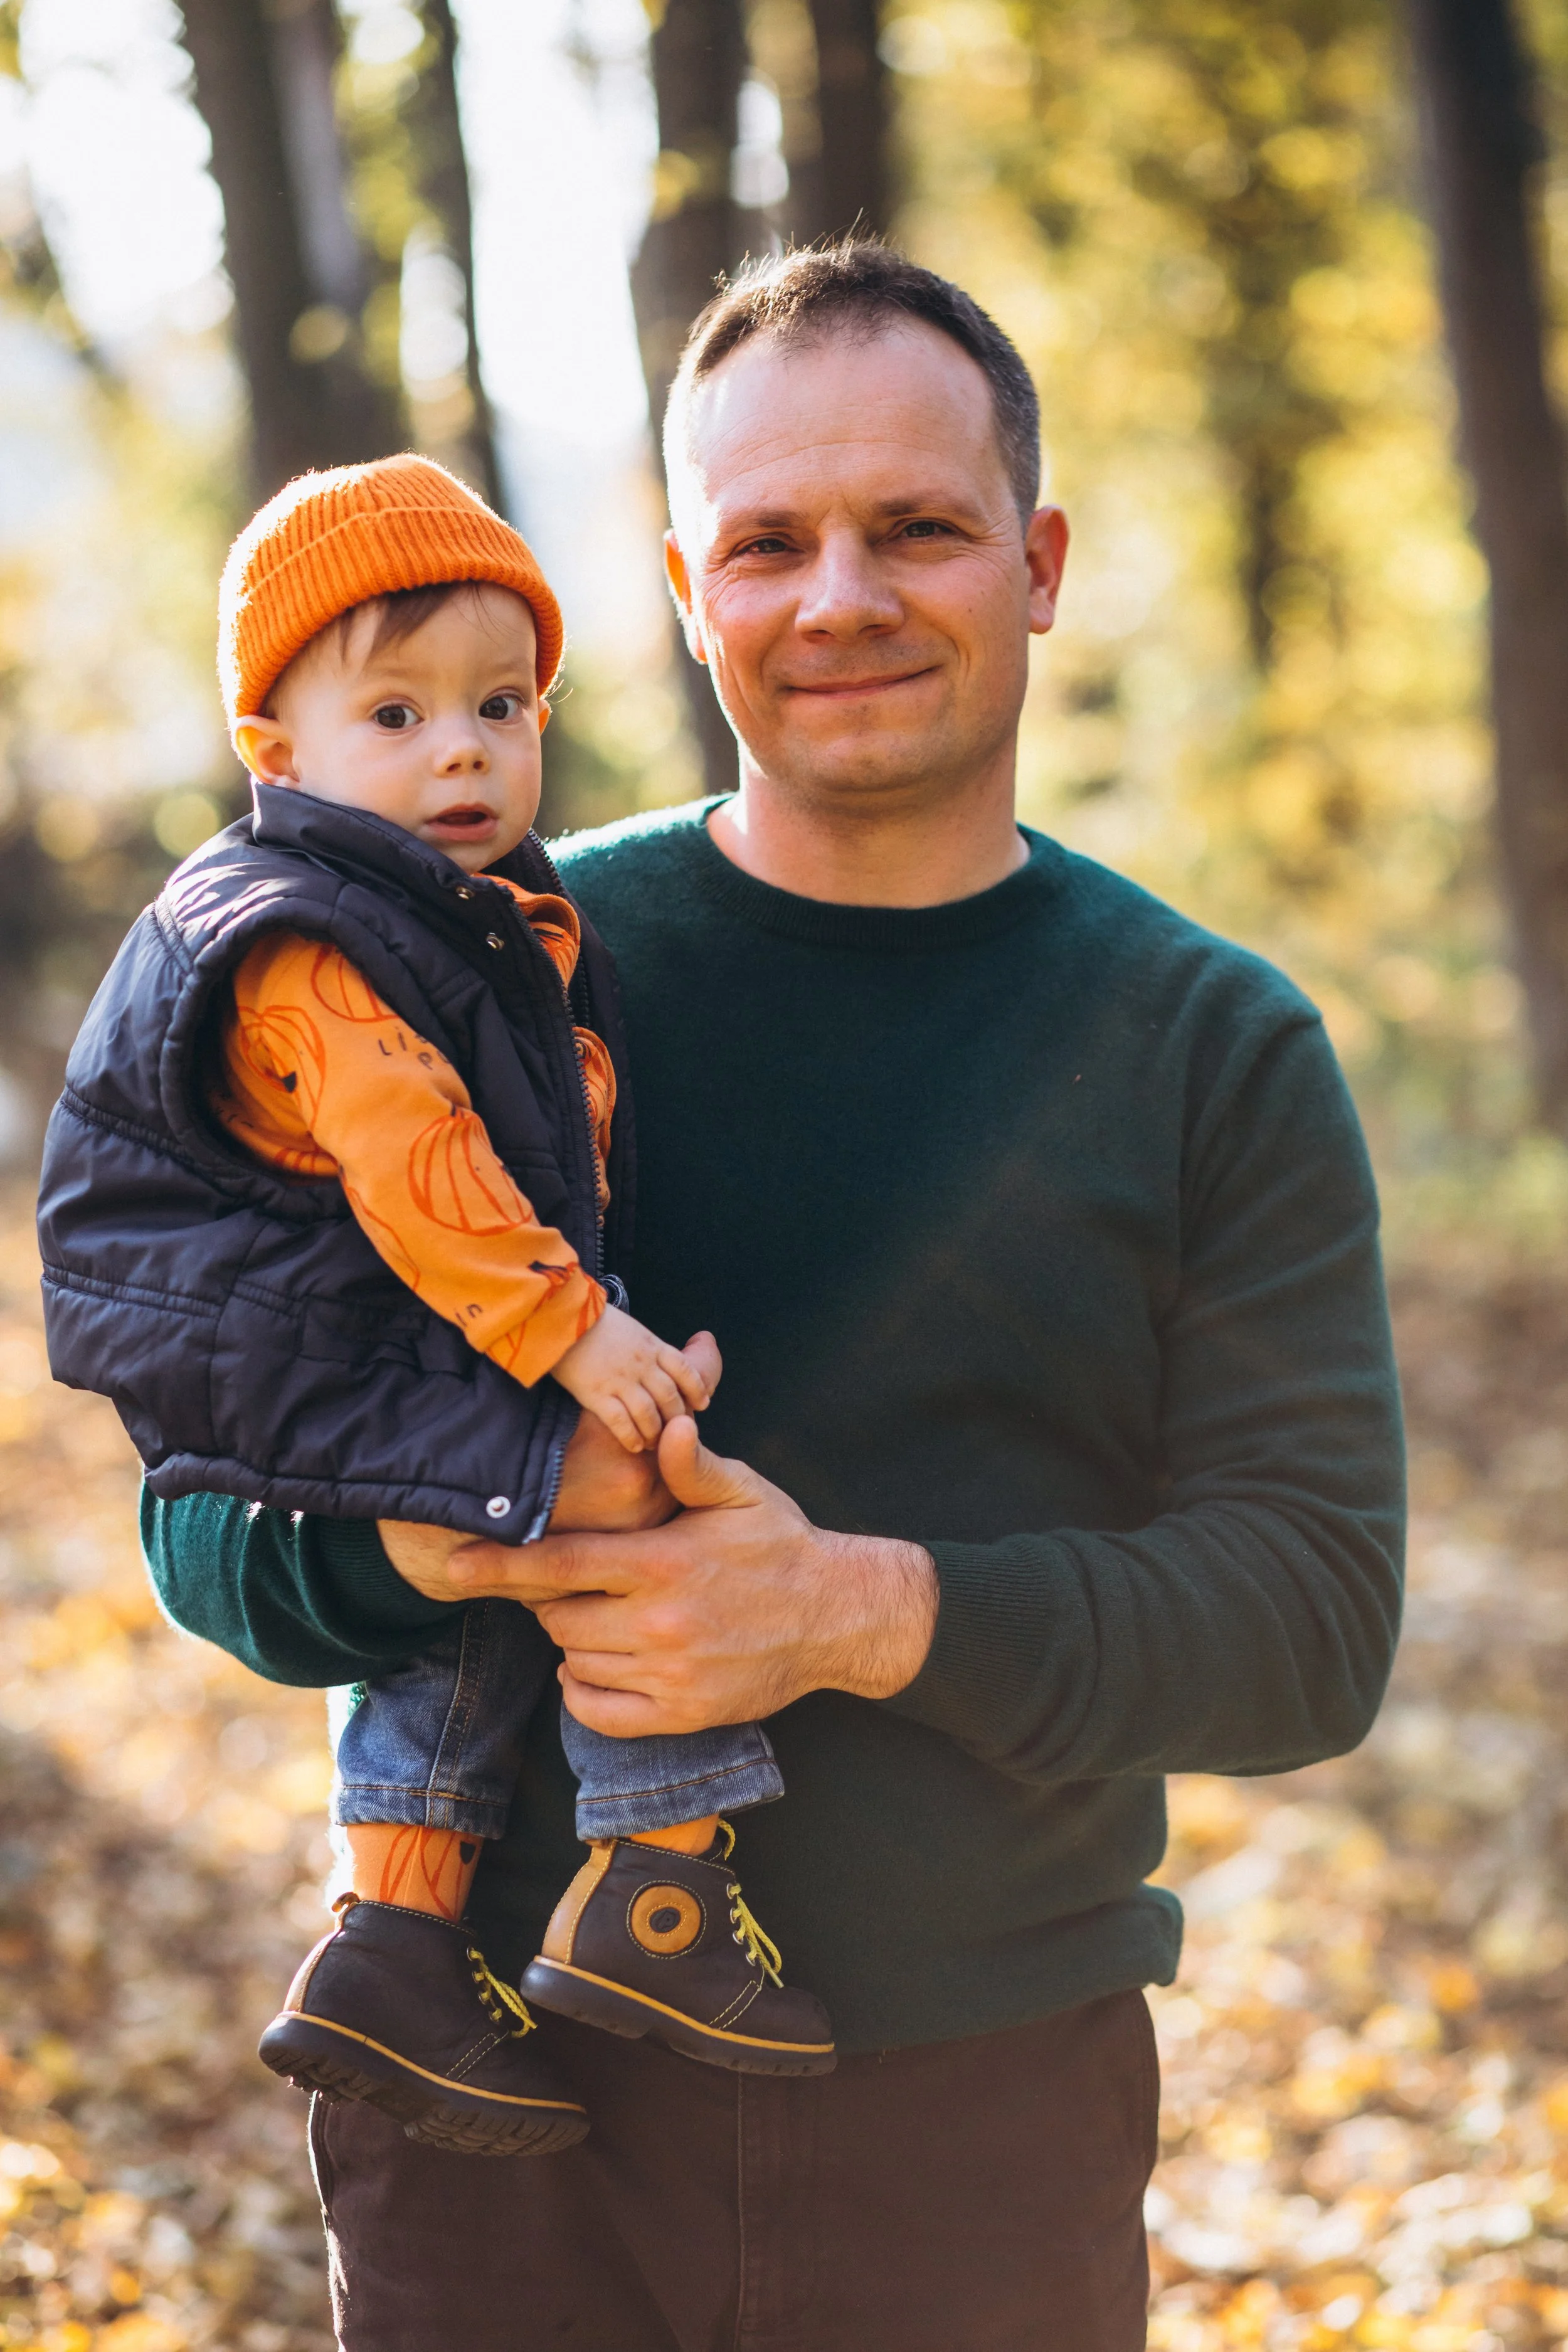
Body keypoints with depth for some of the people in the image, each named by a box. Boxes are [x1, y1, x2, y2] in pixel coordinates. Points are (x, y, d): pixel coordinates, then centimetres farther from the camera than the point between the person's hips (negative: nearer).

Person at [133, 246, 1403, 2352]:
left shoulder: (1216, 1052, 1)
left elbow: (1316, 1617, -6)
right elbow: (208, 1504, 2)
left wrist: (870, 1611, -20)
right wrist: (418, 1535, -20)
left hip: (987, 2123, 0)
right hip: (502, 2095, 0)